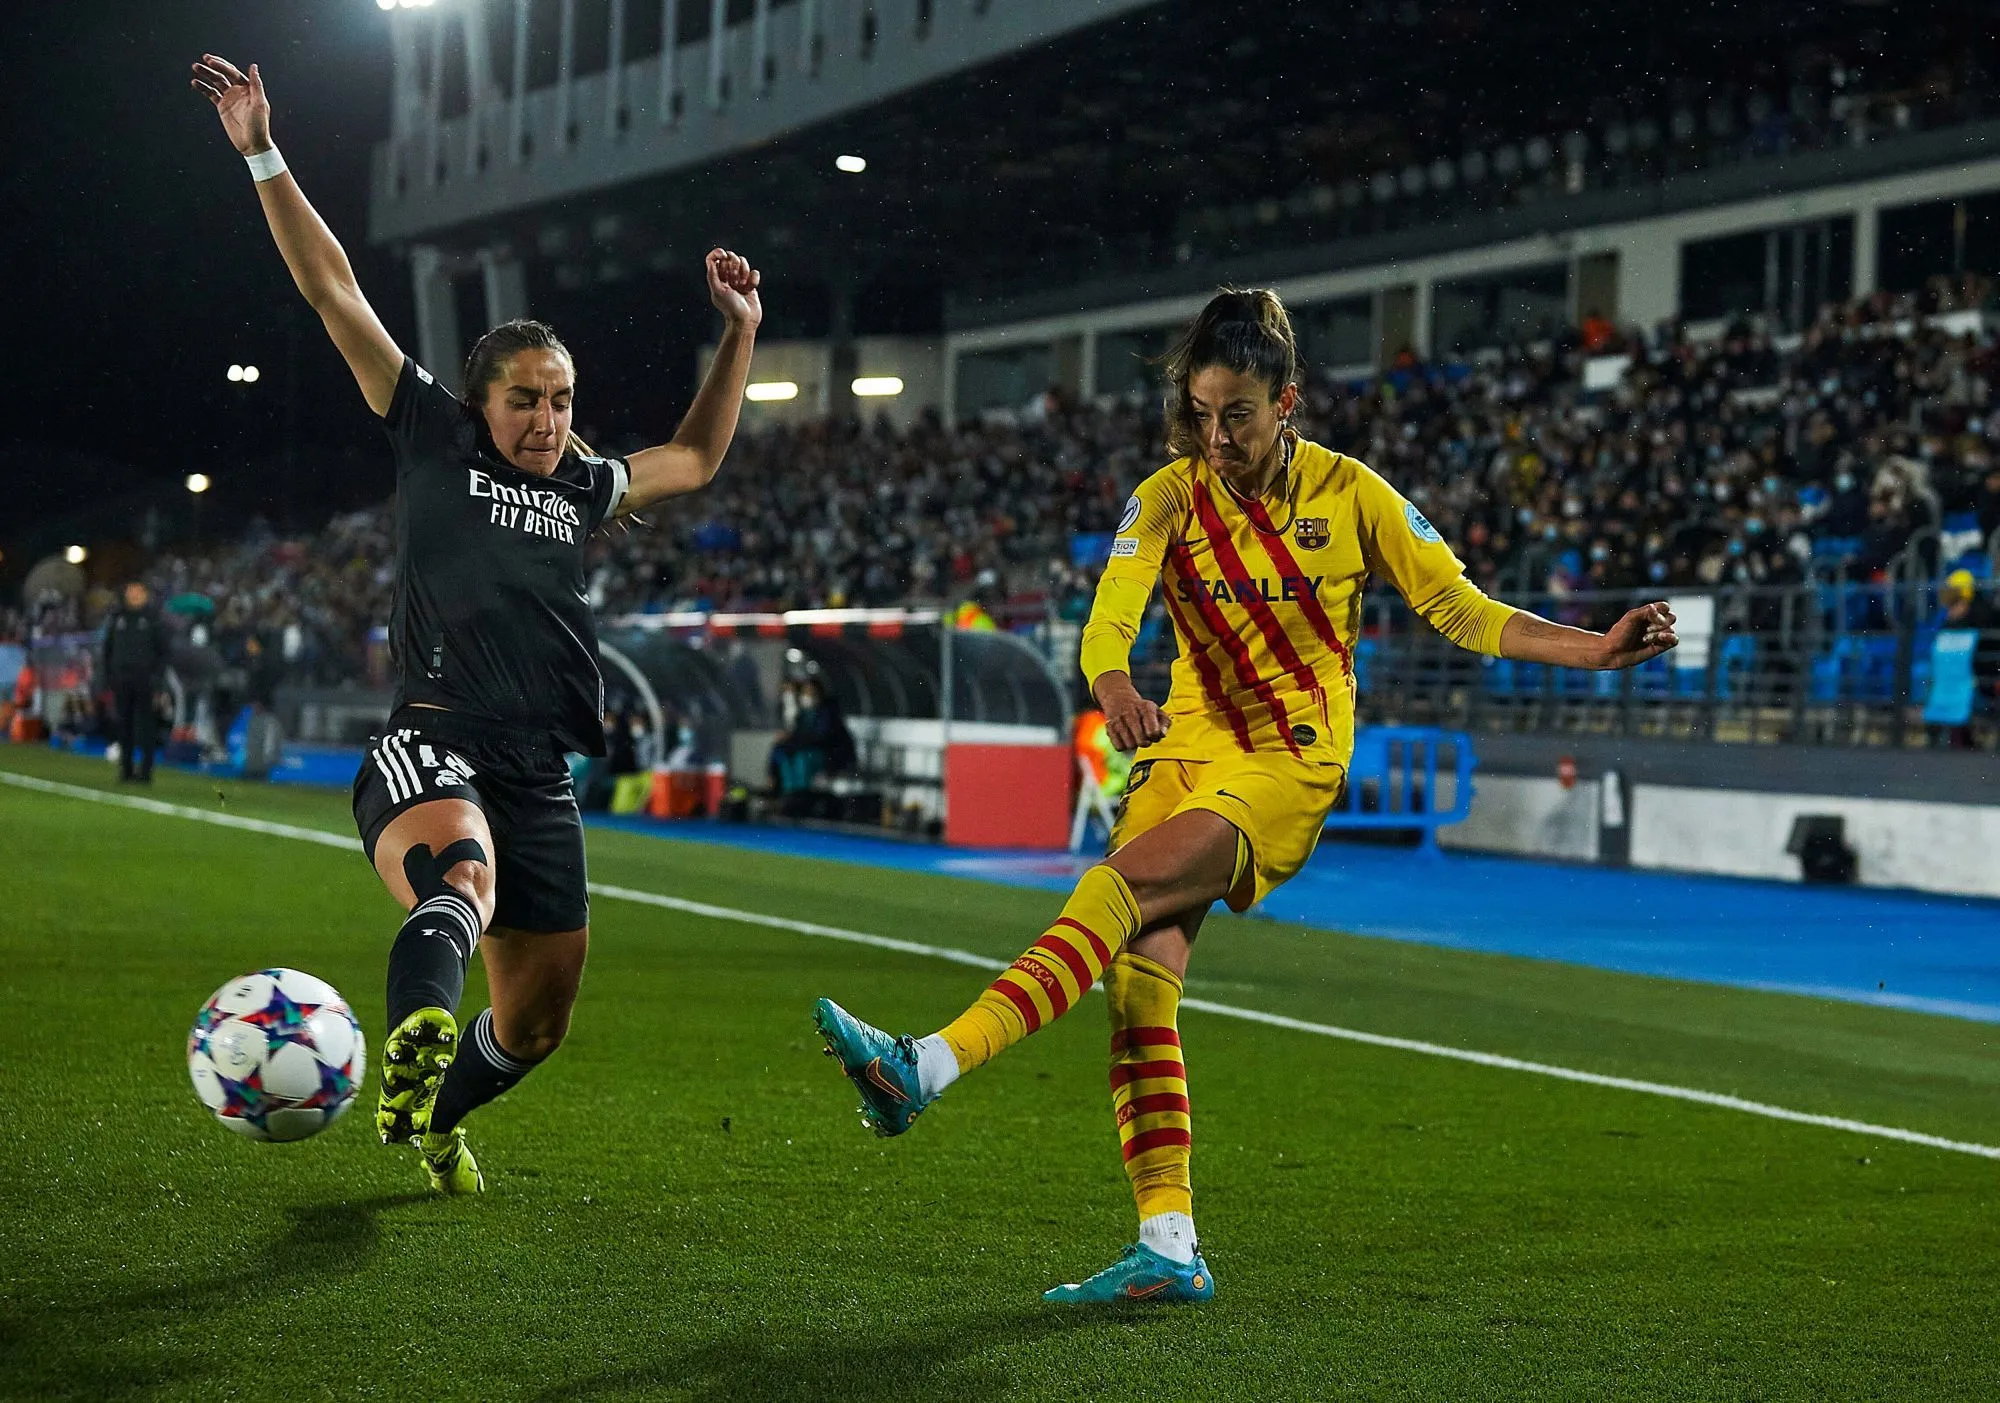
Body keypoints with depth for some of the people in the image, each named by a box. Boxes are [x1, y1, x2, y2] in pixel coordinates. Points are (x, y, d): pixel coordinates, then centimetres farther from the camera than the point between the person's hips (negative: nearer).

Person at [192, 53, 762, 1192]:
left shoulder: (583, 487, 21)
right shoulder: (434, 439, 10)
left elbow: (695, 460, 39)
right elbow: (334, 293, 8)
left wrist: (741, 335, 36)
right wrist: (264, 159, 6)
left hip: (541, 779, 6)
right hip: (432, 747, -6)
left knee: (538, 1021, 12)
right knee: (461, 883, -39)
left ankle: (431, 1121, 40)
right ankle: (414, 1055, -67)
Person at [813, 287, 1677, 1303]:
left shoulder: (1348, 494, -2)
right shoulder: (1167, 498, 1)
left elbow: (1464, 613, 4)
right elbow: (1107, 622, -14)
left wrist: (1598, 649, -7)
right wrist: (1114, 687, -37)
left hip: (1289, 765, -4)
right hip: (1187, 752, 4)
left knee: (1114, 888, -27)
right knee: (1139, 979, -13)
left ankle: (928, 1066, -40)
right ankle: (1169, 1248, -11)